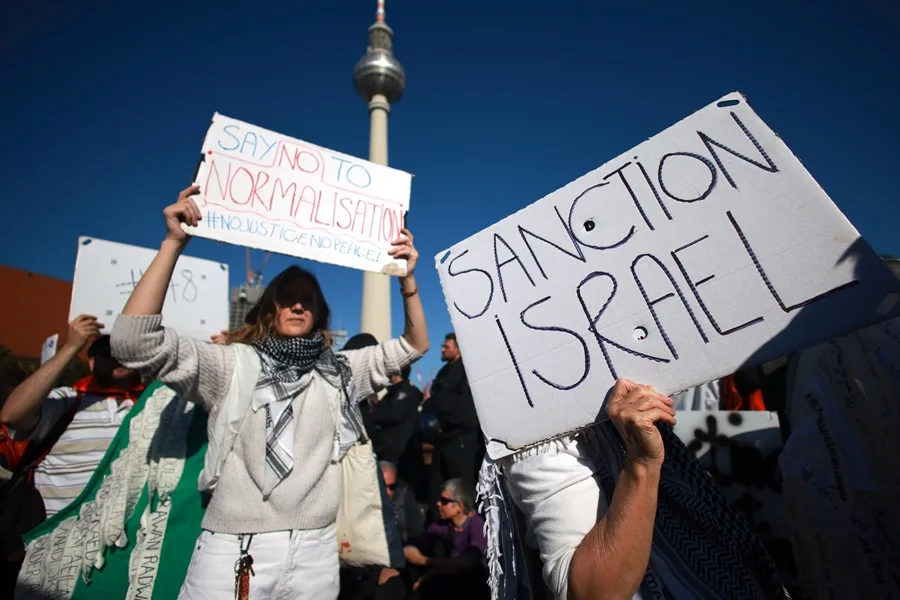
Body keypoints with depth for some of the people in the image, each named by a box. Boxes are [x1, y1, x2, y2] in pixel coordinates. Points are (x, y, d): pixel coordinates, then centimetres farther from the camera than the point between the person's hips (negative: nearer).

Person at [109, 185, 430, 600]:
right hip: (233, 551, -3)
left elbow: (414, 346, 8)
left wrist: (407, 278, -5)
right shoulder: (233, 363, -2)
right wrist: (174, 242, -16)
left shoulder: (338, 371, 7)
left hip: (315, 552, 3)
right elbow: (132, 340, -13)